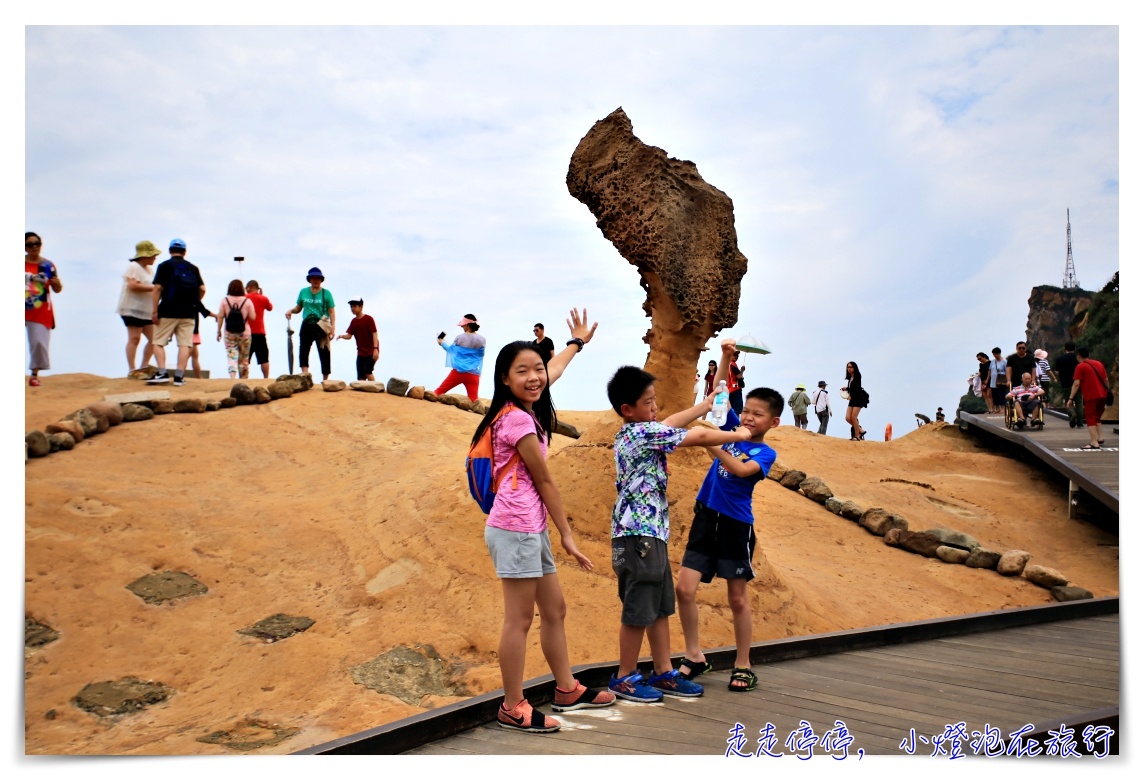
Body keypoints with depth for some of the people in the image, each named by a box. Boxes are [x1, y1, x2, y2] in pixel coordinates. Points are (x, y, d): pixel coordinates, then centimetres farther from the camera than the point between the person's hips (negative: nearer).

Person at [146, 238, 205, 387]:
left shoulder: (165, 266, 0)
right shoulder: (193, 268, 9)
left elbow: (157, 288, -8)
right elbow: (202, 289, 5)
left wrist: (154, 311, -6)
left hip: (168, 312, -3)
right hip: (188, 313, 3)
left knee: (158, 342, 5)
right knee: (185, 344, 2)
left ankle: (162, 373, -9)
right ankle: (179, 376, -3)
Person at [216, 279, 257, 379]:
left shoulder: (224, 300, -2)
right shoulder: (247, 301, -5)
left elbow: (220, 317, -2)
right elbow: (252, 317, -5)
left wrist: (219, 331, 4)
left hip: (229, 334, 0)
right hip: (244, 333, 0)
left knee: (231, 356, -3)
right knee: (243, 358, 11)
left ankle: (232, 375, -24)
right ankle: (243, 379, 17)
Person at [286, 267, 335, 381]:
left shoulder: (326, 293, 1)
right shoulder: (303, 292, 10)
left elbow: (331, 312, -1)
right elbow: (298, 308, 19)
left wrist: (332, 327, -11)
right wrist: (291, 311, -4)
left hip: (321, 326, -3)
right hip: (307, 325, 3)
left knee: (324, 353, 3)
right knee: (303, 349, -13)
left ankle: (325, 380, 10)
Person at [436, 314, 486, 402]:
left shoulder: (459, 338, -2)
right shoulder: (481, 340, -1)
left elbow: (451, 350, 17)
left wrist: (442, 343, 36)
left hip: (458, 372, -1)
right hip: (473, 374, 1)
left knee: (438, 391, 10)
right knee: (473, 400, 0)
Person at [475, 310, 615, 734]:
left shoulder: (525, 411, 11)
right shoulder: (518, 420, -15)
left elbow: (552, 371, 32)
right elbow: (544, 481, -10)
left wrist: (577, 342, 48)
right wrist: (567, 535, -5)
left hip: (531, 530, 10)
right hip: (516, 528, -10)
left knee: (554, 610, 17)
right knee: (519, 620, -4)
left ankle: (567, 690, 29)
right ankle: (513, 709, 3)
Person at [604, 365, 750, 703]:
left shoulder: (631, 433, 13)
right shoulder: (644, 432, -15)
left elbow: (672, 422, 29)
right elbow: (700, 437, -12)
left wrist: (707, 404, 35)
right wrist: (739, 435, 2)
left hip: (652, 534, 10)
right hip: (638, 534, -10)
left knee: (660, 607, 14)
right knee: (639, 609, -2)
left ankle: (664, 673, 21)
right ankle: (625, 678, 8)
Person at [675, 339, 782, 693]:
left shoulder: (765, 453, -6)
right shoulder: (732, 428, 7)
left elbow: (740, 469, -25)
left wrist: (712, 445, -34)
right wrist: (726, 357, -8)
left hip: (736, 525, -4)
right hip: (706, 517, 4)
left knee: (737, 598, 5)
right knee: (684, 588, -2)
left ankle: (743, 666, 18)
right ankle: (694, 656, 13)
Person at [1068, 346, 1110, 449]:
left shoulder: (1080, 366, -4)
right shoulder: (1098, 363, 15)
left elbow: (1076, 383, -12)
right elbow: (1106, 379, 18)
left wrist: (1071, 398, -11)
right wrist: (1107, 391, 29)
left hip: (1091, 396, -6)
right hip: (1103, 395, 6)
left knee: (1090, 419, -1)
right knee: (1097, 418, 22)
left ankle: (1094, 443, -9)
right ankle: (1100, 438, 15)